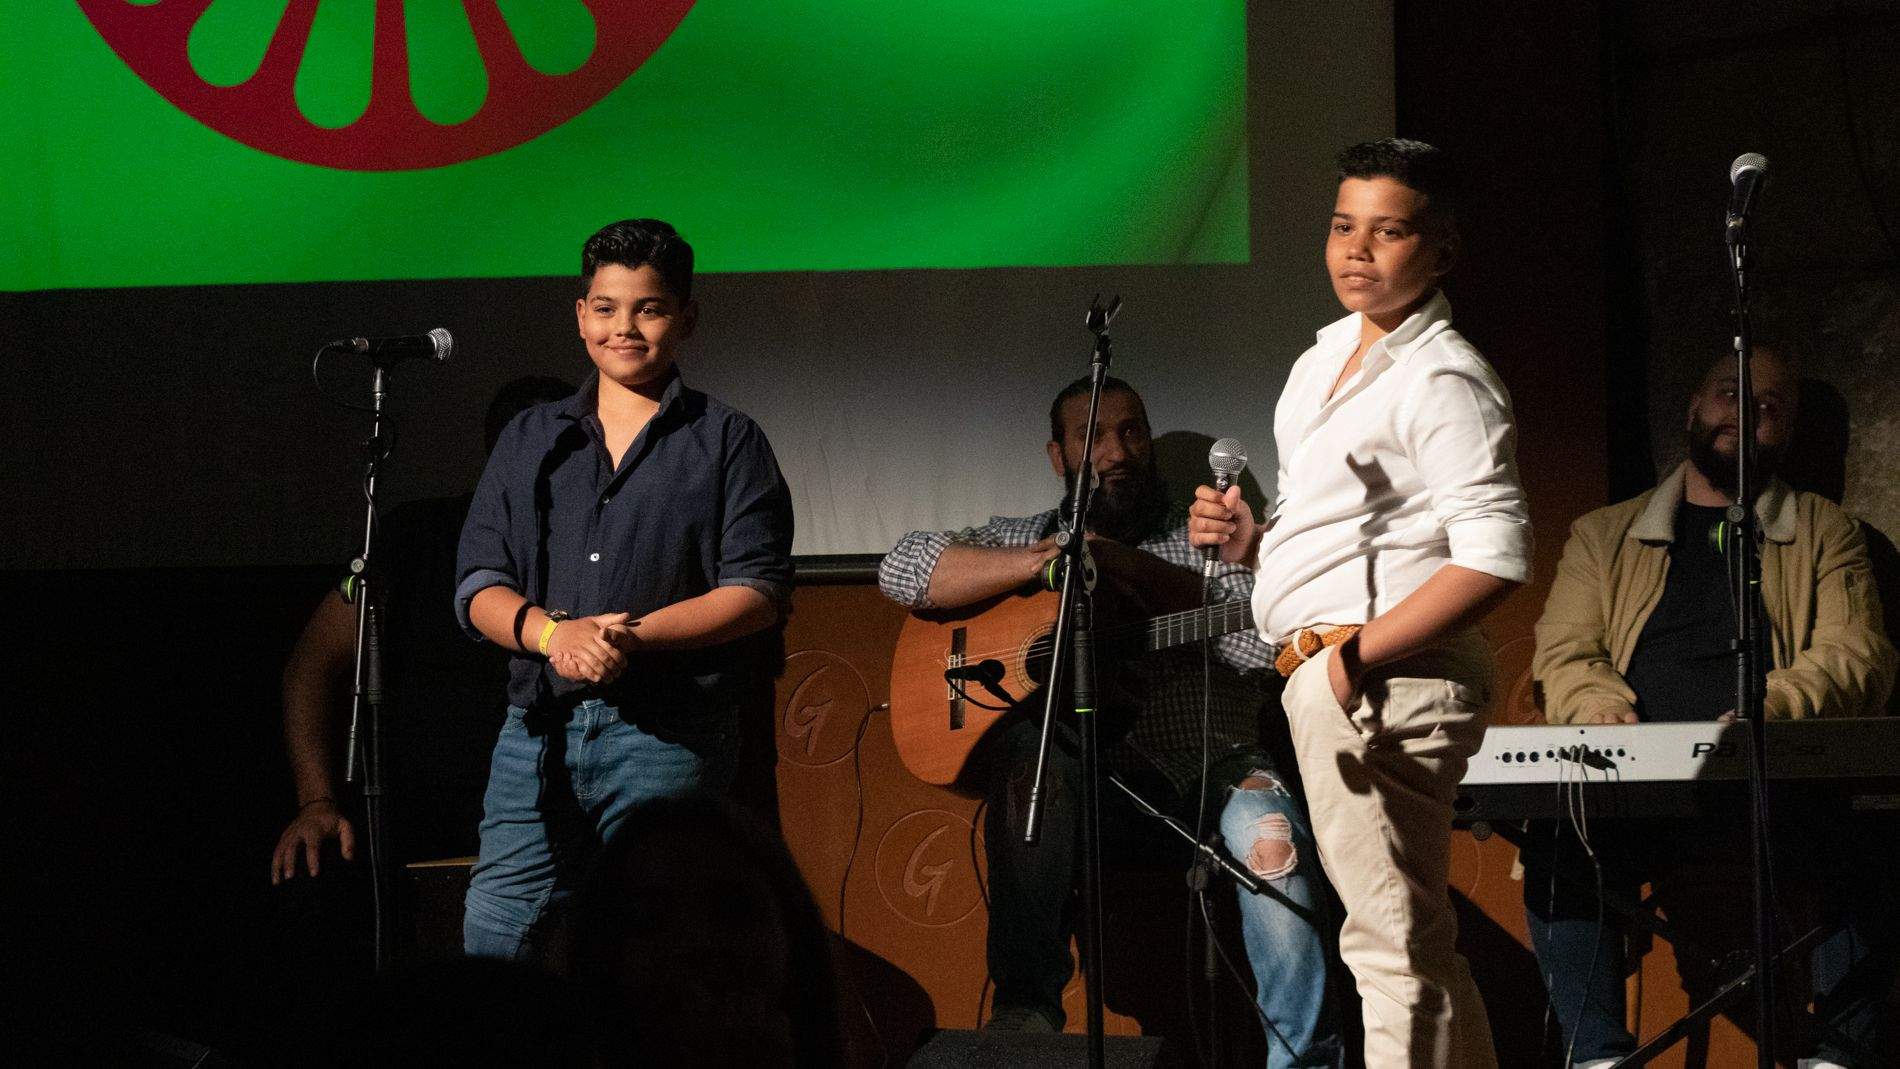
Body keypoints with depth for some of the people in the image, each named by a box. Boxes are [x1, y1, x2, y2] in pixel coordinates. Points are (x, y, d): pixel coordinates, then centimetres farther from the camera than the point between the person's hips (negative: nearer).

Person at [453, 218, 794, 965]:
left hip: (668, 736, -3)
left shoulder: (726, 442, 8)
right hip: (540, 728, 3)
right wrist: (552, 632, -12)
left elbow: (759, 591, -3)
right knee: (493, 939, -2)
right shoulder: (531, 440, 17)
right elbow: (478, 585, 10)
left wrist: (633, 635, -15)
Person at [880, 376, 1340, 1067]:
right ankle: (1025, 1002, -29)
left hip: (1209, 771, 0)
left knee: (1266, 829, -34)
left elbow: (1262, 639, -3)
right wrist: (1055, 557, -6)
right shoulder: (1023, 537, 18)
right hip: (1092, 783, 0)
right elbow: (904, 568, 2)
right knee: (1028, 741, -34)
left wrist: (1130, 568, -8)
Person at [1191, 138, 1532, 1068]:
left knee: (1391, 942, -10)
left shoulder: (1443, 380, -12)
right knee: (1416, 946, 15)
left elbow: (1494, 557, -22)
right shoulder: (1330, 355, 18)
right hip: (1318, 676, 10)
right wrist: (1252, 540, 9)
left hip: (1383, 678, -10)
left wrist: (1357, 653, -22)